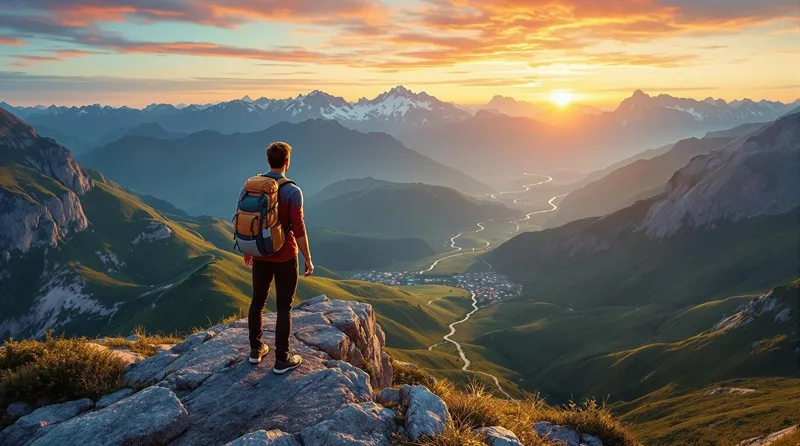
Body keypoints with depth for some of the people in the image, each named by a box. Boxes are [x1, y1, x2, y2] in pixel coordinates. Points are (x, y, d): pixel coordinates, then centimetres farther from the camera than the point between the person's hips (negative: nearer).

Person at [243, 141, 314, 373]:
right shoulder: (292, 191, -17)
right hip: (284, 257, -5)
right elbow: (298, 229, -18)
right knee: (284, 307, 5)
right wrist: (307, 259, -9)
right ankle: (282, 360, 12)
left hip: (259, 255, 5)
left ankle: (256, 349, 32)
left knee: (258, 301, 20)